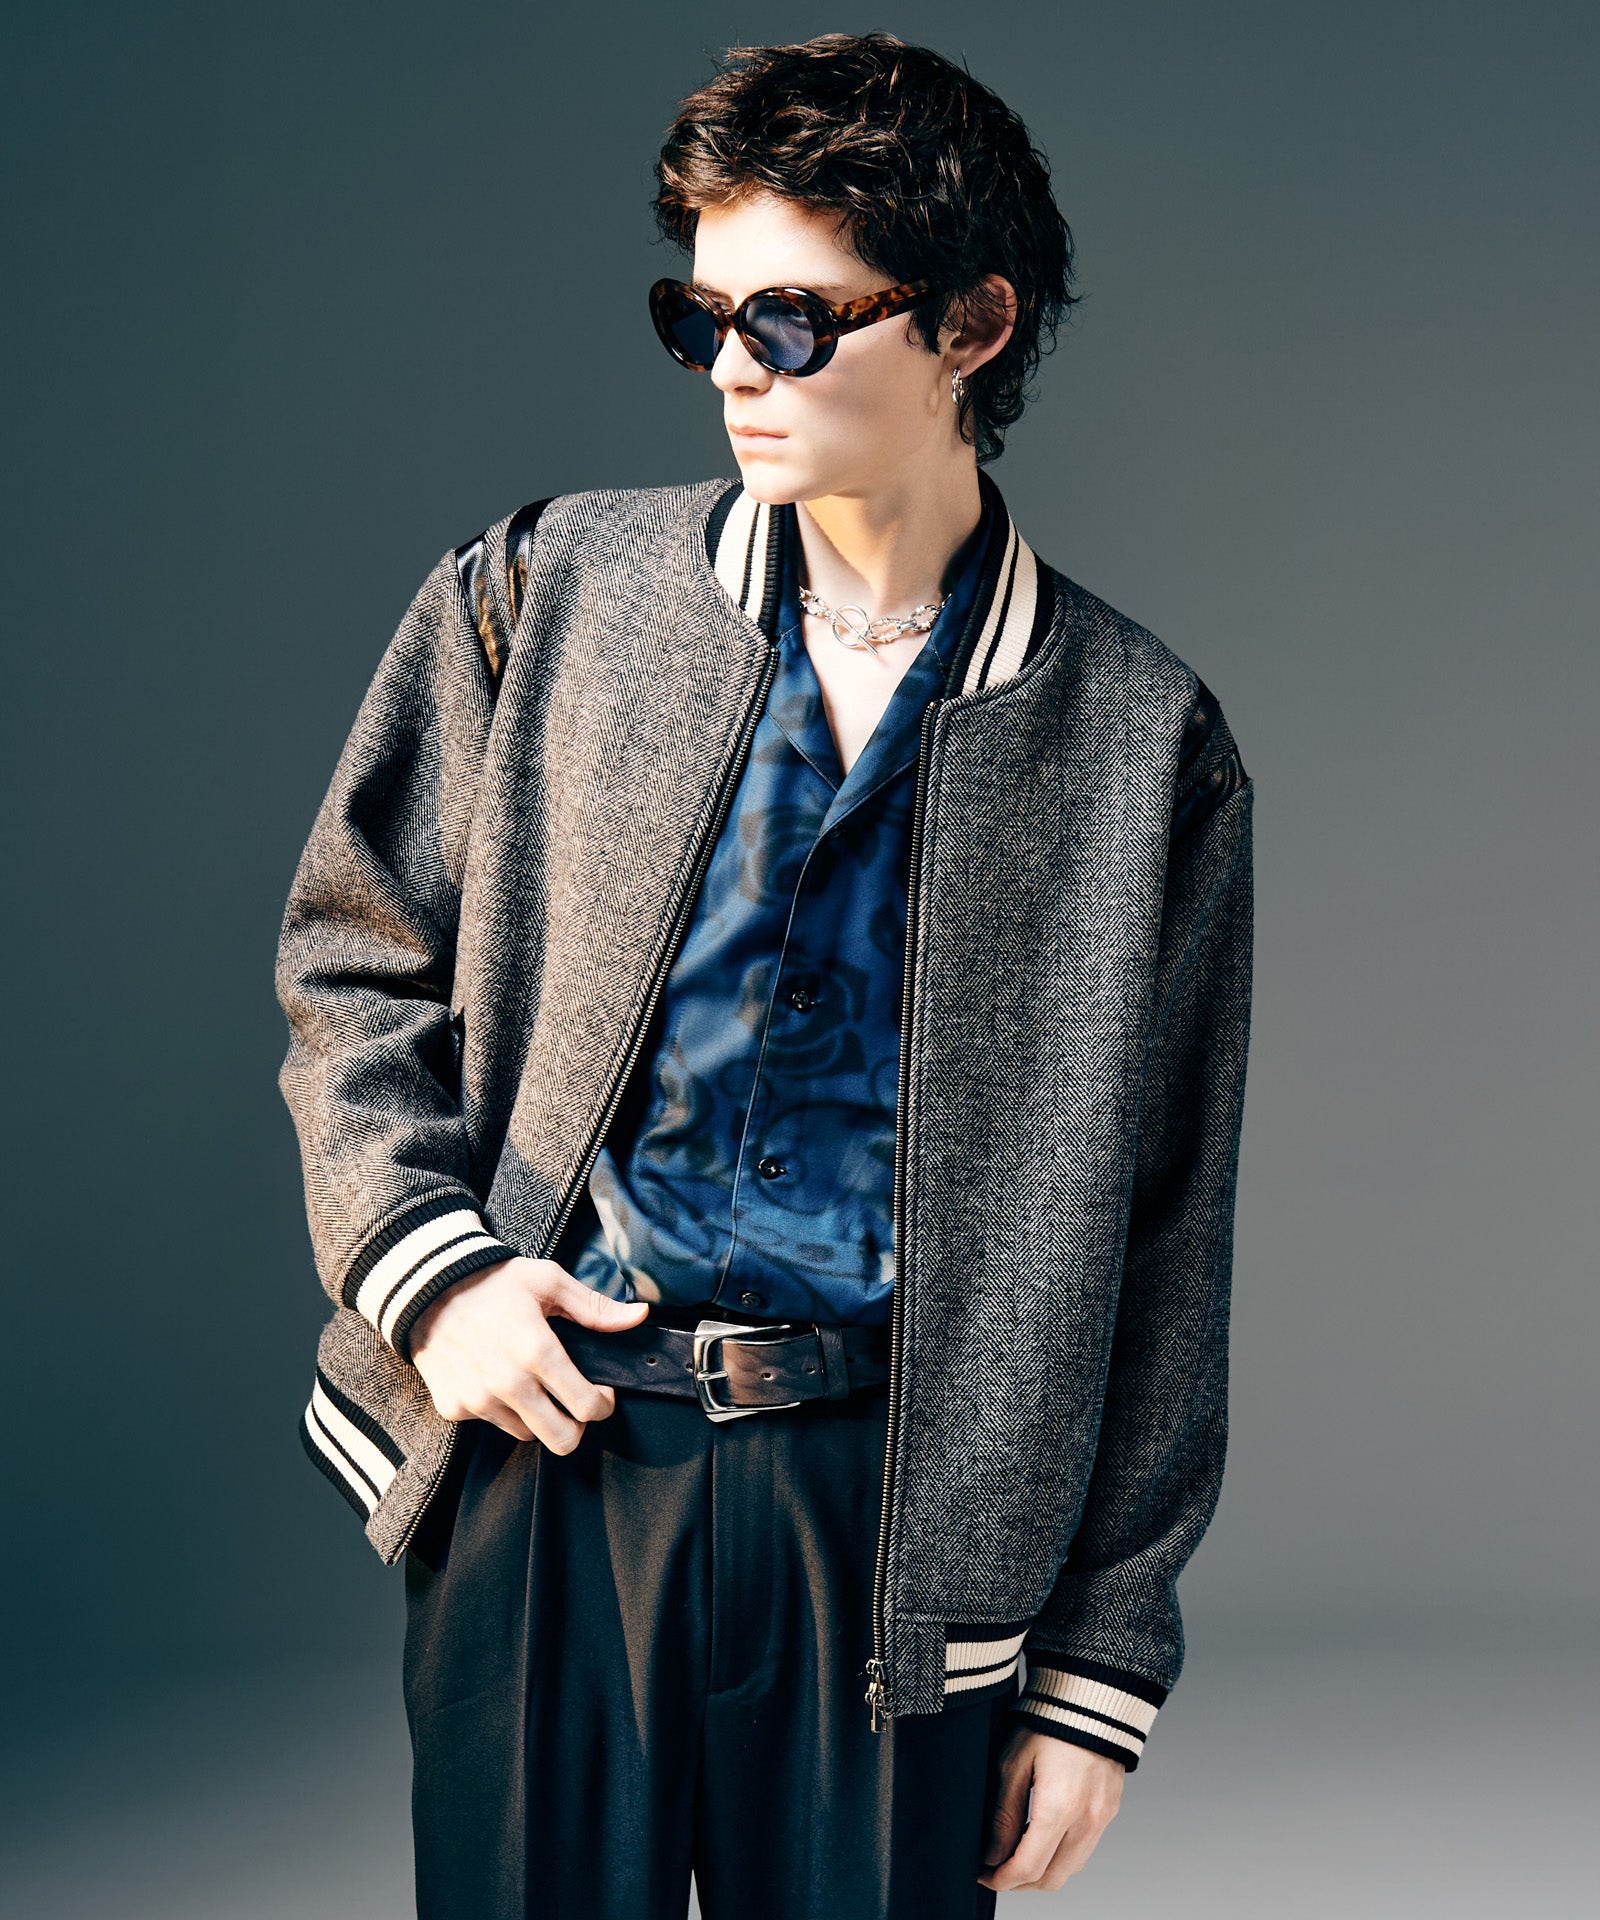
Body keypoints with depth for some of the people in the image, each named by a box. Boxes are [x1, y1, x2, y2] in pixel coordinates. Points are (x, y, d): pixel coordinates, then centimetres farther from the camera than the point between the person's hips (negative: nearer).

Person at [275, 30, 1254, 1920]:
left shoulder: (1138, 739, 0)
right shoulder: (548, 594, 3)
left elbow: (1159, 1254, 3)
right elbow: (350, 955, 10)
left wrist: (1102, 1666, 3)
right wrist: (425, 1261, -7)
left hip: (891, 1512, 0)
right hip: (548, 1435, 1)